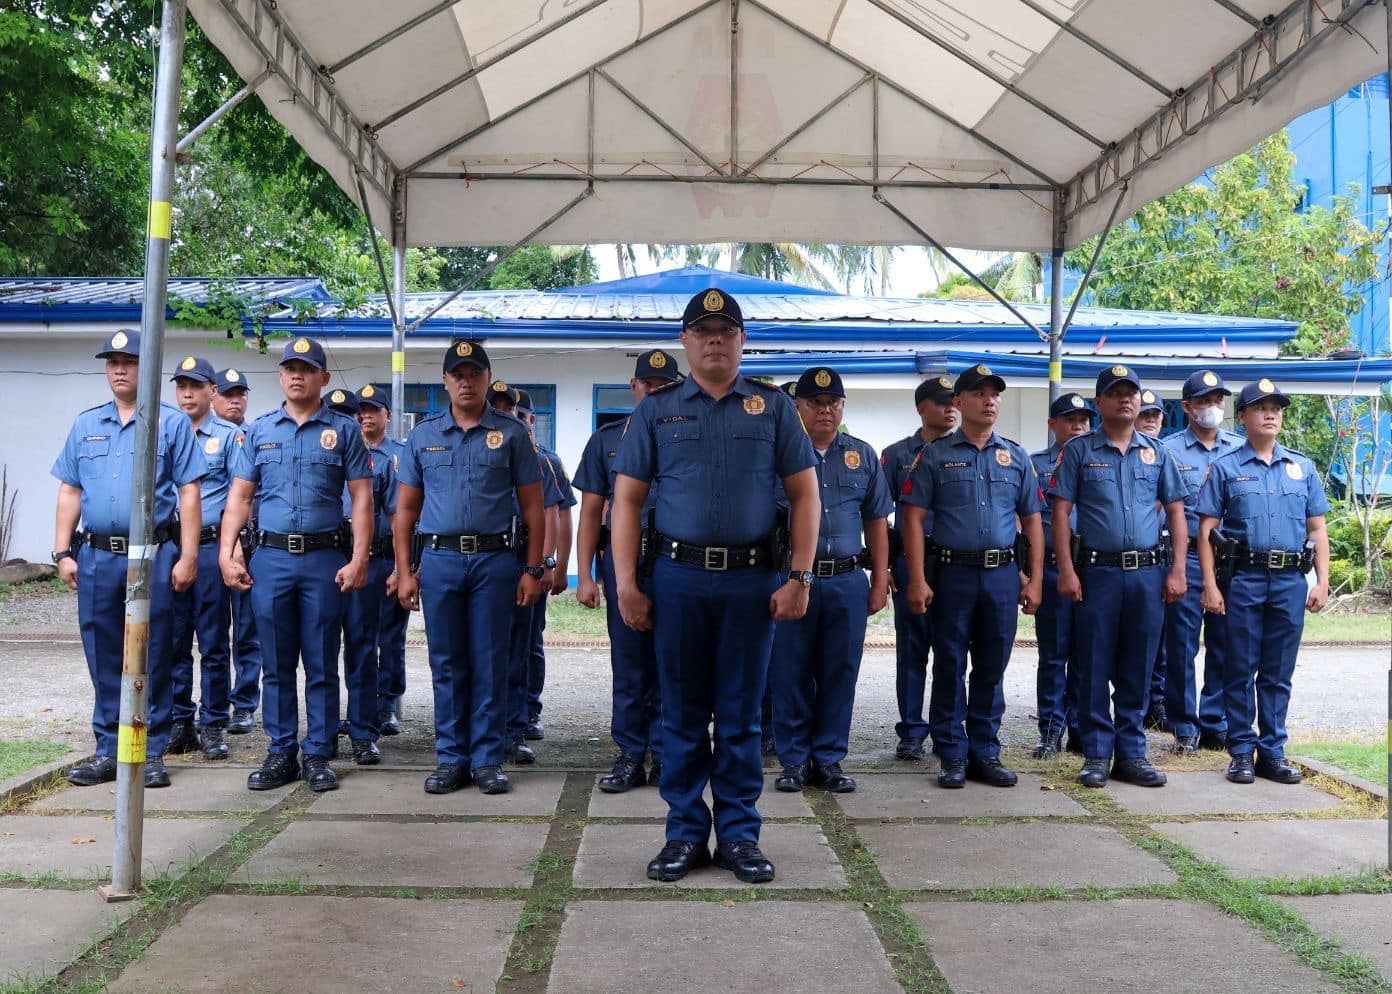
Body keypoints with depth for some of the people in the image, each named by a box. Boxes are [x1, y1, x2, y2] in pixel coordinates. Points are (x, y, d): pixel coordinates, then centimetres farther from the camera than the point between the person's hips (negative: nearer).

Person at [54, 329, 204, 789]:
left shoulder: (172, 422, 2)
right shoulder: (85, 424, 14)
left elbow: (188, 493, -3)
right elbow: (69, 493, 14)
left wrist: (187, 557, -9)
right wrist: (64, 552, 6)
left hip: (153, 556, -4)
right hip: (96, 557, 4)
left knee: (152, 660, 2)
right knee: (104, 660, 9)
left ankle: (151, 753, 11)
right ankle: (109, 751, 20)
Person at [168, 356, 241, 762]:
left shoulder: (229, 436, 4)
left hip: (211, 547, -3)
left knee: (213, 642, 1)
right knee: (173, 641, 7)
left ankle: (213, 726, 9)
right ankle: (179, 723, 17)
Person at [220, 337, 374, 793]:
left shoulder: (344, 430, 4)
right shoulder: (258, 430, 11)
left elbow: (361, 498, 0)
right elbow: (239, 497, 9)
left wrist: (359, 559, -9)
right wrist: (227, 553, -1)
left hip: (324, 558, -2)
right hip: (270, 558, 2)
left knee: (321, 665, 3)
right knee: (276, 665, 8)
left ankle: (318, 755, 12)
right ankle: (281, 753, 17)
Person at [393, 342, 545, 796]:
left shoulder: (511, 433, 3)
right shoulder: (422, 435, 10)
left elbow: (531, 506, 2)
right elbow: (405, 509, 11)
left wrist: (532, 569, -3)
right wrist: (404, 572, 4)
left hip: (494, 559, -2)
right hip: (439, 559, 2)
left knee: (490, 664, 3)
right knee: (446, 665, 8)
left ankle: (488, 759, 13)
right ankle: (450, 758, 18)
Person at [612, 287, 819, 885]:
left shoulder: (774, 407, 7)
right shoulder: (656, 410, 8)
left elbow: (804, 495, 4)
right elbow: (627, 499, 5)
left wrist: (800, 577, -4)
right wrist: (626, 583, -3)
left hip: (752, 579, 0)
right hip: (678, 577, 1)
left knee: (740, 714, 8)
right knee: (682, 712, 8)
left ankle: (739, 834, 20)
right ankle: (685, 833, 21)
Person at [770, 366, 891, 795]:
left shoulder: (863, 456, 12)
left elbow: (876, 521, 15)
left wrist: (880, 581, 9)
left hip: (848, 582, 3)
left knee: (840, 675, 7)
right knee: (790, 675, 3)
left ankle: (829, 759, 18)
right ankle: (794, 760, 15)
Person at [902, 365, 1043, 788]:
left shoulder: (1017, 457, 11)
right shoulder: (935, 455, 2)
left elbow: (1031, 520, 13)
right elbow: (913, 518, -3)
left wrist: (1035, 579, 6)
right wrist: (917, 579, -10)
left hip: (1003, 575, 3)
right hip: (952, 573, -2)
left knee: (992, 667, 9)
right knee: (950, 666, 4)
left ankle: (986, 753, 19)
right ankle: (953, 755, 13)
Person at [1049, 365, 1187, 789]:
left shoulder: (1157, 452, 11)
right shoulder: (1078, 450, 2)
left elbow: (1176, 511, 12)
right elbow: (1061, 512, -1)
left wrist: (1177, 570, 3)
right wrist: (1066, 571, -9)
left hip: (1148, 573, 3)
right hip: (1097, 572, -2)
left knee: (1137, 670, 8)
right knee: (1095, 667, 2)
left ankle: (1132, 753, 17)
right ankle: (1097, 754, 11)